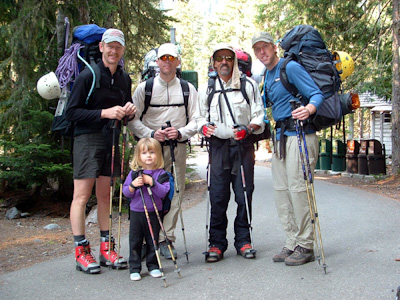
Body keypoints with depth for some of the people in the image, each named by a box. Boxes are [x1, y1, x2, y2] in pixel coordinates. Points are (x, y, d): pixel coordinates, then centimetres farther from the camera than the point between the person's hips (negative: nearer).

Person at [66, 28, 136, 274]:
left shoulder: (124, 79, 13)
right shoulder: (88, 76, -7)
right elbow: (72, 112, -11)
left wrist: (128, 110, 2)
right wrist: (104, 113, -20)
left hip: (111, 140, 6)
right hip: (88, 140, -6)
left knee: (105, 196, 10)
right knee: (82, 195, -5)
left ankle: (107, 249, 17)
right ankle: (81, 252, 3)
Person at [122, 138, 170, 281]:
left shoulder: (161, 174, -2)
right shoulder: (134, 173, 3)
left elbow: (164, 192, -12)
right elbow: (126, 193, 4)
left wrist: (151, 182, -22)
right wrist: (133, 185, -16)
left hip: (154, 213, -1)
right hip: (136, 212, 1)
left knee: (153, 240, 8)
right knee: (135, 241, 3)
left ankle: (153, 266, 22)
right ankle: (134, 268, 13)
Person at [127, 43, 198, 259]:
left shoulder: (188, 89, 10)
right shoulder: (144, 88, 7)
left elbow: (196, 120, 7)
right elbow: (133, 119, 3)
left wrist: (180, 133, -11)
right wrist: (151, 134, -12)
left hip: (178, 148, 1)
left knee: (175, 193, -1)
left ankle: (167, 239, 8)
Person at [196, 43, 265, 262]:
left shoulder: (249, 85, 11)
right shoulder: (205, 90, 16)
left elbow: (259, 117, 7)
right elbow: (200, 117, 17)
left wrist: (248, 128, -13)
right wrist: (204, 126, -6)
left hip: (243, 145, 0)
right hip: (218, 146, 1)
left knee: (244, 194, 0)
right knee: (218, 197, -3)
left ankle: (243, 240, 12)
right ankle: (216, 243, 6)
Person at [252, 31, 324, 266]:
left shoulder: (291, 67, -7)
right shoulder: (267, 76, 18)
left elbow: (317, 94, -15)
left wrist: (309, 109, -36)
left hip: (299, 134, -9)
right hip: (280, 136, 9)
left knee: (298, 189, -9)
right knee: (281, 191, 7)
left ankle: (305, 246, 0)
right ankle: (293, 243, 15)